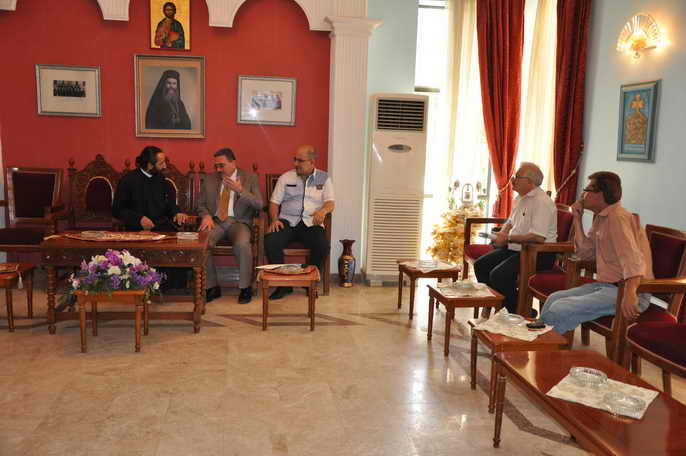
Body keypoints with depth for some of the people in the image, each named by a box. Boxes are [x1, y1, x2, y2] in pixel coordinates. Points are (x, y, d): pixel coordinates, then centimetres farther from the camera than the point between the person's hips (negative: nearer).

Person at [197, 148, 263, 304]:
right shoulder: (210, 179, 15)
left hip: (238, 221, -2)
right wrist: (206, 216, -6)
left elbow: (259, 205, -3)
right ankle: (212, 287, -11)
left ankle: (245, 287, -15)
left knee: (242, 244, -35)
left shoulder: (250, 178, 6)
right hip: (215, 221, 3)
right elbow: (201, 204, 17)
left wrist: (241, 190, -18)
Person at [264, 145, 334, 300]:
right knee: (270, 241, -29)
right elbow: (274, 202, 11)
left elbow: (330, 202, 3)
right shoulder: (286, 177, 13)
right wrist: (274, 219, -9)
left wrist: (323, 210, -21)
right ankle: (283, 284, -13)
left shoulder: (324, 178, 12)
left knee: (323, 246, -31)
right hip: (288, 221, 1)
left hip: (311, 223, -1)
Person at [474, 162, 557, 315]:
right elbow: (511, 221, 28)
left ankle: (519, 313, -7)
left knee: (498, 275, -25)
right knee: (480, 265, 2)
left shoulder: (542, 202, -20)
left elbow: (538, 237, -28)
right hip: (515, 249, 10)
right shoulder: (520, 198, 12)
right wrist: (501, 234, 5)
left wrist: (508, 238, -19)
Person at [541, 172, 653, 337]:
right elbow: (585, 252, 16)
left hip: (623, 289, -10)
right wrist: (577, 218, 11)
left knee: (560, 310, -21)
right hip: (605, 285, 10)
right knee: (554, 299, 4)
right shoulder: (600, 218, 14)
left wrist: (629, 294, -45)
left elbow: (632, 257, -30)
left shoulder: (617, 217, -16)